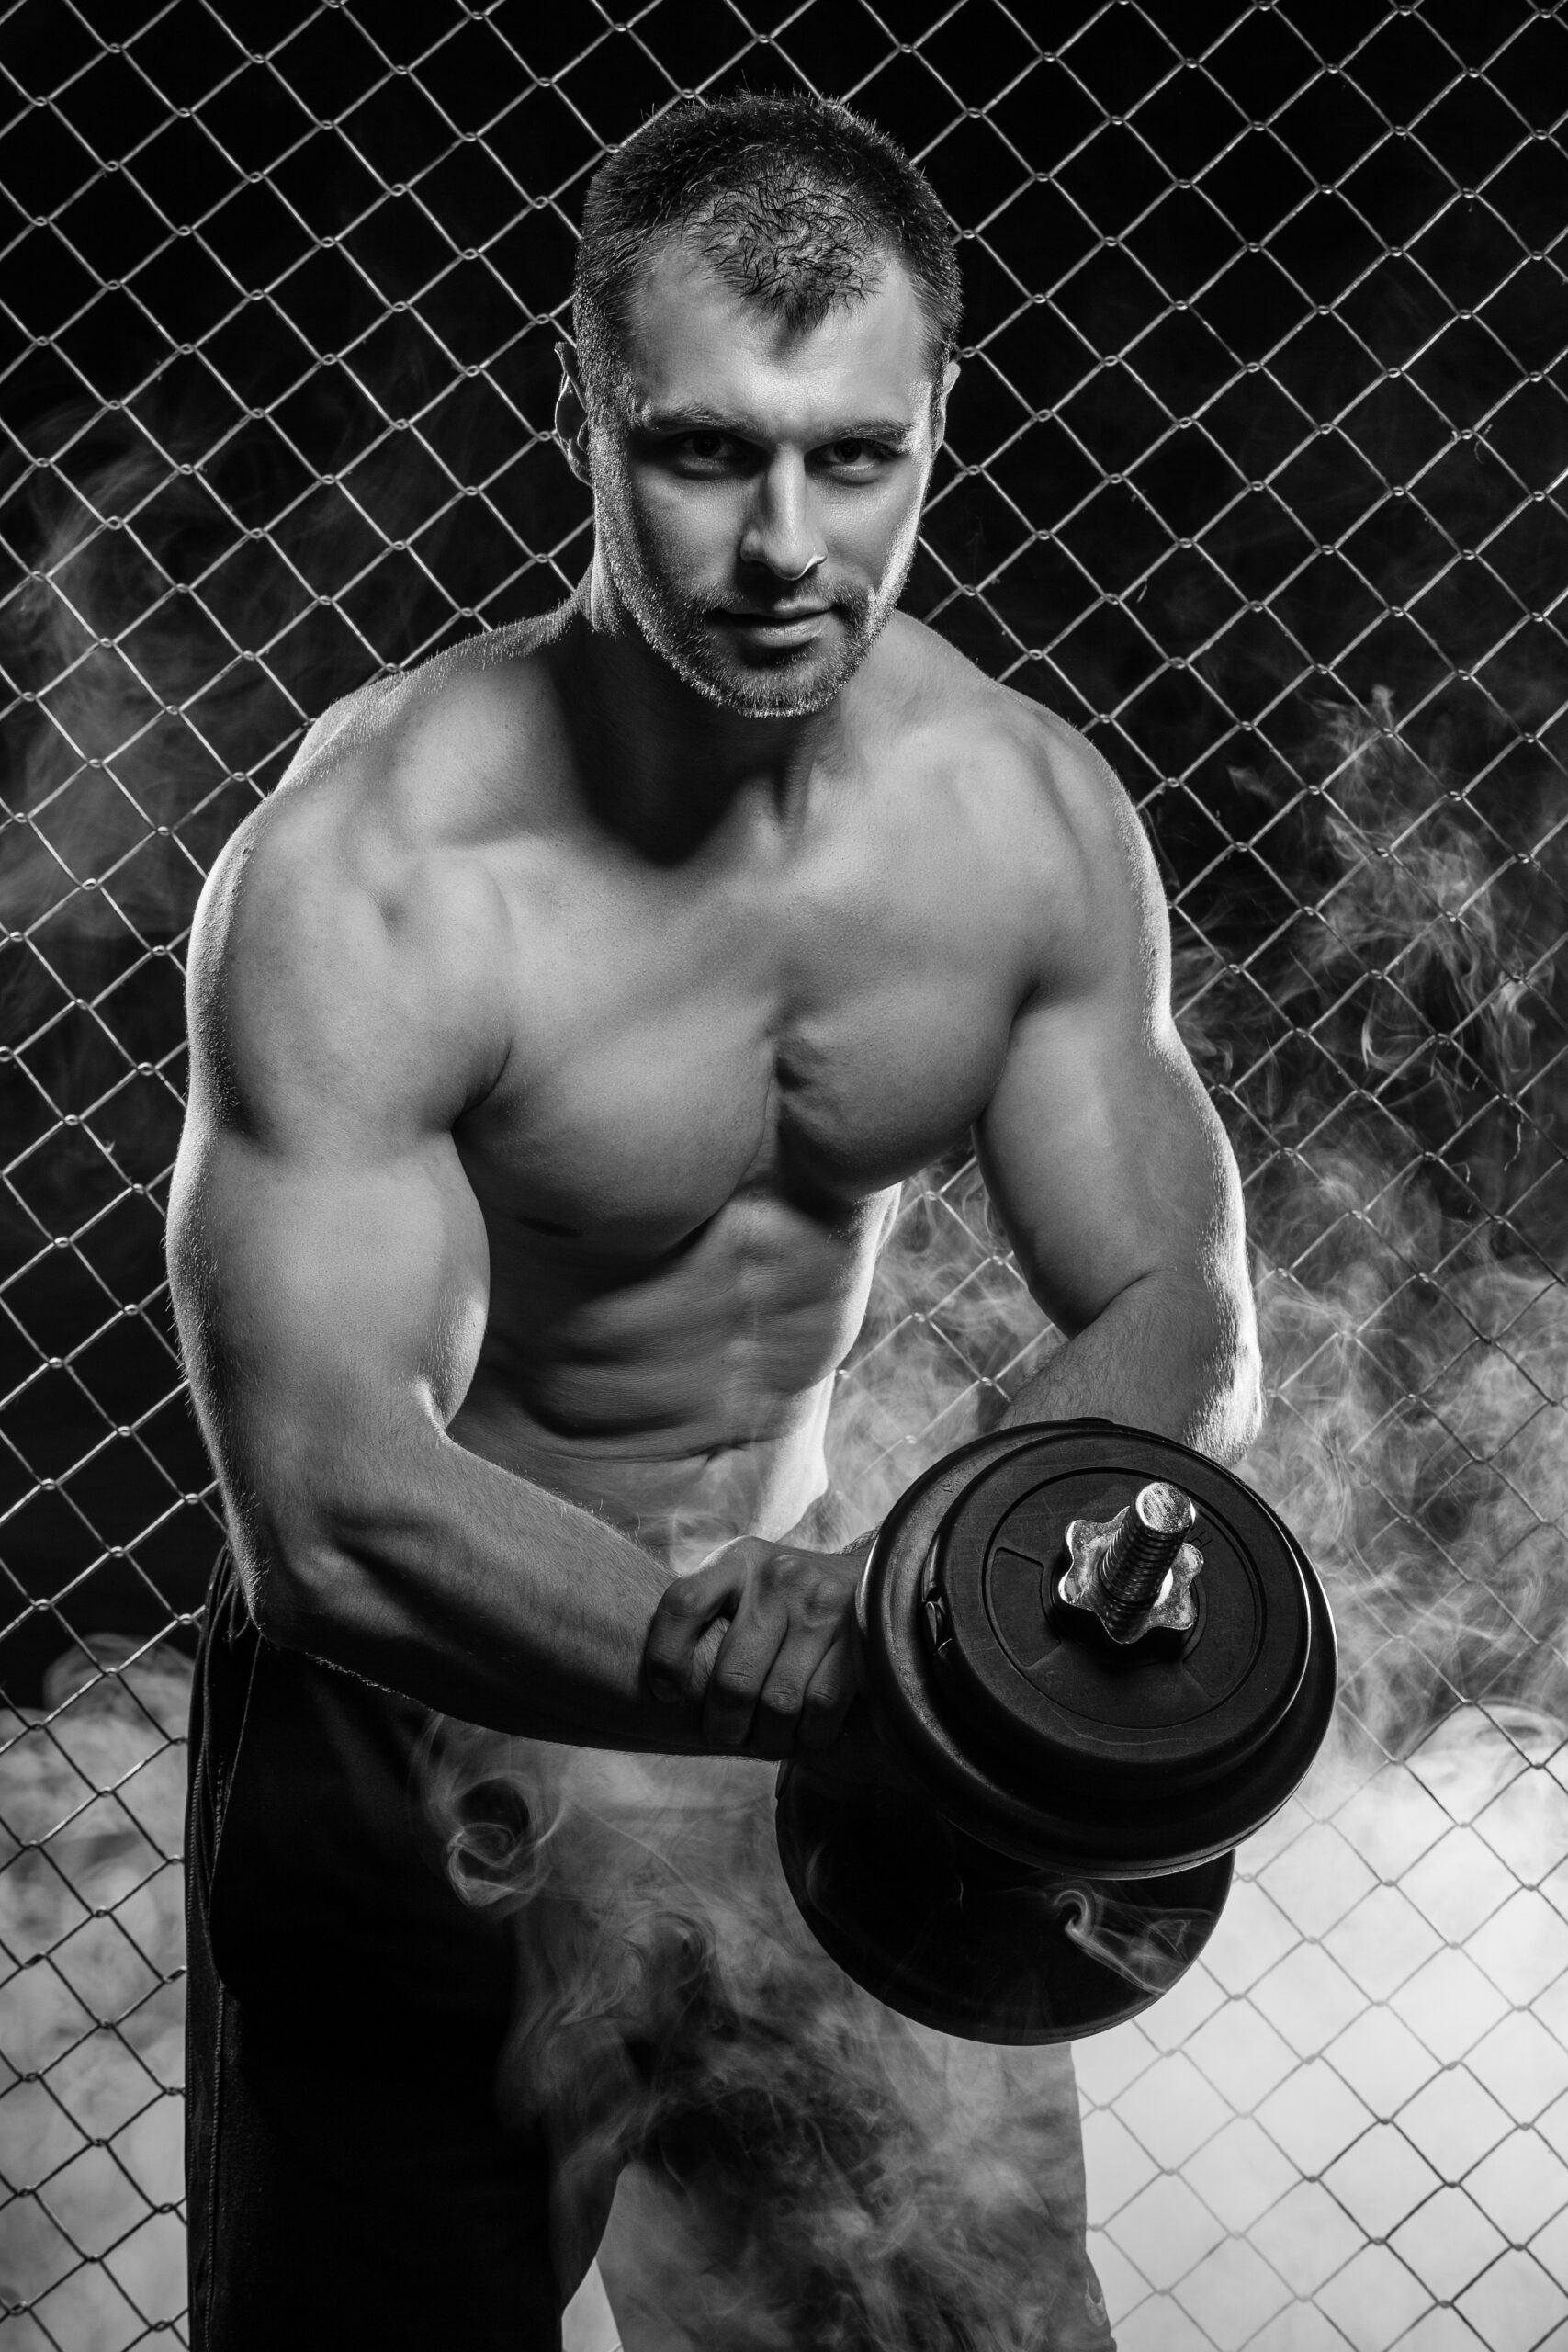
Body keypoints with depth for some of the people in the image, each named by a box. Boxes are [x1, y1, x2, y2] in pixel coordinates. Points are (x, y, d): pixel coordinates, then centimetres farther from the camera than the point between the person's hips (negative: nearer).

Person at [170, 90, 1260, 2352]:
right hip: (420, 1702, -4)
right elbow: (329, 1499, -32)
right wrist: (832, 1680, -43)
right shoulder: (369, 877, -27)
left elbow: (1173, 1309, -7)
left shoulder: (1036, 813, -11)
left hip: (801, 1636, 5)